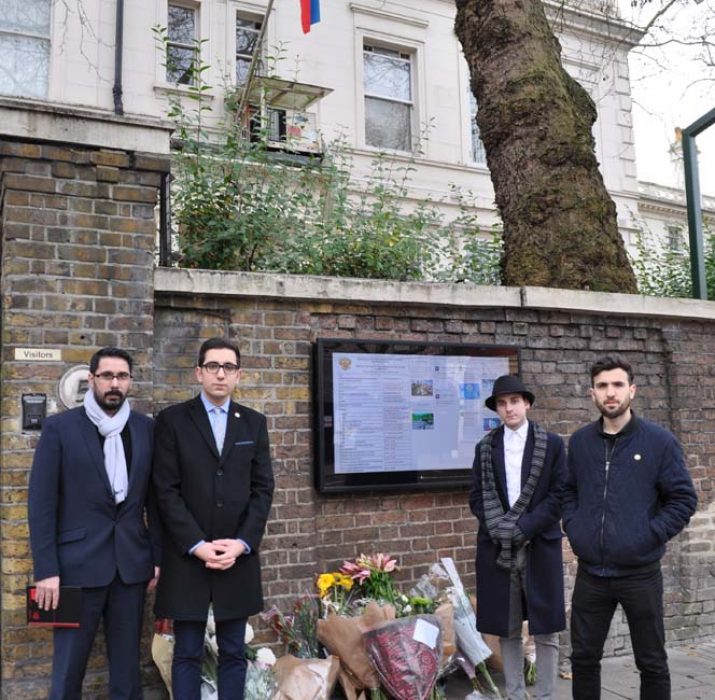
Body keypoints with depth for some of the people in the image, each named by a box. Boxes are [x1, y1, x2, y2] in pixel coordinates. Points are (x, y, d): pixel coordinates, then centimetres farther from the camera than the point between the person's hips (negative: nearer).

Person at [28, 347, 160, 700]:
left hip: (131, 562, 3)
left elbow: (155, 497, 9)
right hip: (79, 563, -2)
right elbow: (41, 502, -5)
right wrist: (46, 569, -10)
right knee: (68, 667, 6)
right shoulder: (59, 427, -3)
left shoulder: (146, 428, 5)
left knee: (128, 663, 11)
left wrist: (158, 556, 5)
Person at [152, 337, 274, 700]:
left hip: (238, 556, 3)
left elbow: (263, 489, 5)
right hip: (187, 556, -2)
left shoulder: (254, 423, 8)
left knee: (233, 652, 10)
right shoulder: (172, 420, -1)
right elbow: (166, 491, -6)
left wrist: (242, 543, -7)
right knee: (187, 653, 6)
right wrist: (197, 545, -13)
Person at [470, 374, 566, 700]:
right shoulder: (485, 447, 9)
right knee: (507, 630, 8)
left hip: (540, 547, -2)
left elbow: (559, 496, -3)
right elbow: (477, 497, 6)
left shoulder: (552, 444, 3)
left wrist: (524, 527, -13)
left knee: (545, 631, 4)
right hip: (497, 548, 2)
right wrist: (499, 528, -10)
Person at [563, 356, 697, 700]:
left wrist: (650, 536, -13)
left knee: (652, 662, 12)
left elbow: (684, 499, -5)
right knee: (584, 657, 14)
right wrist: (573, 527, 2)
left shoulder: (659, 440, -7)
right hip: (590, 574, 3)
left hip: (640, 573, -3)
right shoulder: (579, 441, 4)